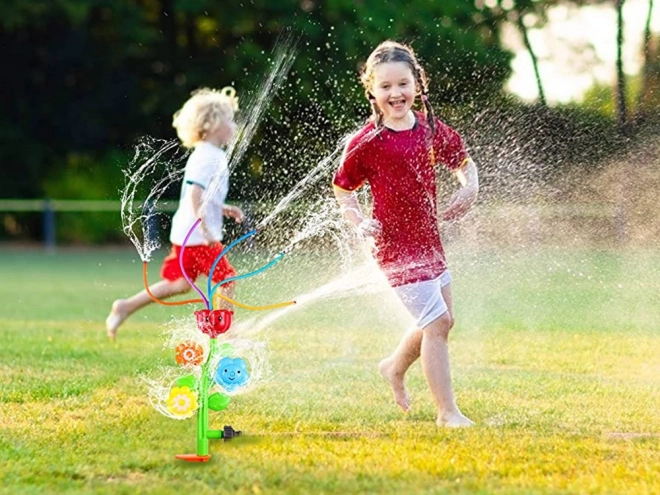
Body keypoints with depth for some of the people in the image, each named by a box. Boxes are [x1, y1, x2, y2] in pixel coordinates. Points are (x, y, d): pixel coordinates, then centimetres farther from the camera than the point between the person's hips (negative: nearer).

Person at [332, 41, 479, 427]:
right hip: (398, 245, -7)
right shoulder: (367, 142, -13)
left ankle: (395, 368, 46)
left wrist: (469, 189, -3)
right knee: (436, 321, -10)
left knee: (442, 319, 20)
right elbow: (342, 188, 0)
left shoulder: (430, 128, 2)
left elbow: (463, 161, 17)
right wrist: (360, 222, -16)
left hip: (429, 239, 7)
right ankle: (448, 412, -2)